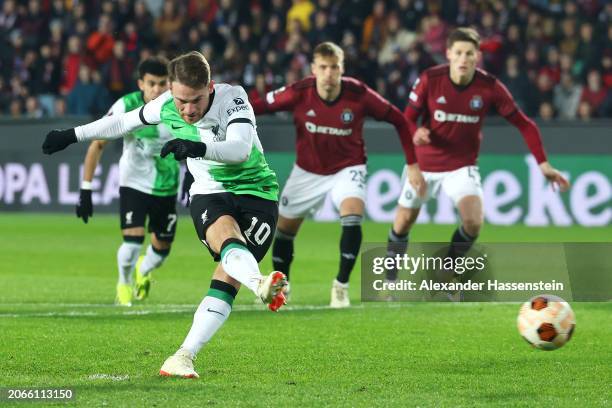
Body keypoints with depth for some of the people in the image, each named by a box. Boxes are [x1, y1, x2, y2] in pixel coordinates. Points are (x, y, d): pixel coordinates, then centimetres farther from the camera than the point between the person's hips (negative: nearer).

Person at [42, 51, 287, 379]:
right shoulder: (166, 106, -6)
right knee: (226, 234, -34)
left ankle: (184, 357, -18)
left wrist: (198, 147, -50)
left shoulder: (233, 97, -18)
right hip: (209, 194, 2)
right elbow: (125, 121, 14)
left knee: (227, 276, -18)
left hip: (256, 191, -1)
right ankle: (260, 284, -65)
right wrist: (72, 136, 22)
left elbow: (241, 148, -33)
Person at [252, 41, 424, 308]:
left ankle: (341, 286, -12)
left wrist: (412, 164, -10)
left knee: (352, 215, -27)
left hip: (347, 169, -2)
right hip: (307, 172, 2)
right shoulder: (299, 93, -21)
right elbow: (258, 106, -11)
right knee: (284, 228, 10)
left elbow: (398, 120, -10)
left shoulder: (358, 95, -22)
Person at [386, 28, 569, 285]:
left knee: (473, 222, -21)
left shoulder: (490, 87, -16)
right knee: (403, 224, 8)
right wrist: (416, 133, -30)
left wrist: (543, 163, -15)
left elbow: (524, 125, -8)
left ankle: (446, 276, 4)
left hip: (462, 165, -1)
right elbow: (408, 118, -7)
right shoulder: (430, 80, -17)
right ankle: (389, 280, 33)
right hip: (424, 164, 1)